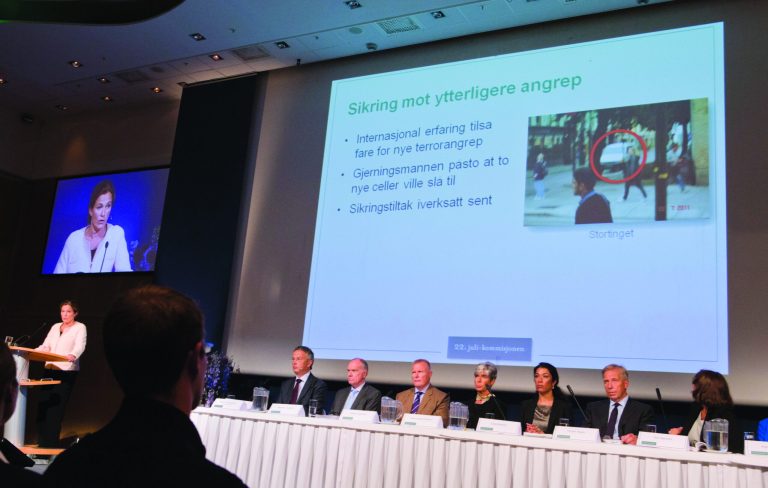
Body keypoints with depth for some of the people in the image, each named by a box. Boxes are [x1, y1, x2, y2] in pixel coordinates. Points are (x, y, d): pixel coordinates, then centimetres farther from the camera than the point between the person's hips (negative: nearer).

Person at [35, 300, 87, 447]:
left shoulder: (80, 327, 0)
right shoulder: (55, 327, 19)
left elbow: (80, 346, -16)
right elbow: (45, 346, 14)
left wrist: (73, 356, -37)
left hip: (67, 371, -6)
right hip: (50, 369, 6)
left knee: (56, 407, -8)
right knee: (43, 405, 1)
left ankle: (51, 443, -2)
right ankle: (42, 442, 9)